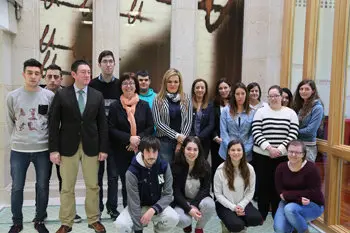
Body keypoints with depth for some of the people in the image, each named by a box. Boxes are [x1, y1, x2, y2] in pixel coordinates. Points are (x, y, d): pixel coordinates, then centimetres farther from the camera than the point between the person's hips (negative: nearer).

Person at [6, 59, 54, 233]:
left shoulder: (49, 96, -3)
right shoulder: (12, 96, -1)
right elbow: (10, 121, 10)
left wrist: (50, 142, 5)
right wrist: (17, 139, 10)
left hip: (43, 149, 0)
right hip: (18, 150, 1)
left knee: (42, 187, 9)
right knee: (17, 188, 9)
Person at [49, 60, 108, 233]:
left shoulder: (97, 95, 4)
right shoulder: (61, 95, -2)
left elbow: (102, 123, 4)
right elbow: (53, 124, -2)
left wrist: (103, 148, -1)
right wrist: (54, 149, -7)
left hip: (91, 146, 2)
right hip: (68, 146, -1)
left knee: (93, 186, 9)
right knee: (67, 187, 7)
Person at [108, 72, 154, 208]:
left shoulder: (144, 105, 6)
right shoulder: (115, 106, 3)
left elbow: (150, 127, 5)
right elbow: (111, 129, -2)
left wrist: (139, 138, -11)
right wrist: (129, 138, -14)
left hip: (141, 150, 0)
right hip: (122, 152, 0)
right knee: (126, 183, 7)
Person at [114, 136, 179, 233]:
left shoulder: (164, 166, -14)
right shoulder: (132, 171, -23)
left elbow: (168, 194, -11)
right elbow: (134, 202, -21)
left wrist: (153, 210, -27)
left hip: (157, 206, 2)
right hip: (137, 207, -2)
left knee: (173, 218, -27)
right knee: (121, 224, -30)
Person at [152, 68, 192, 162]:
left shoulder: (186, 100, 7)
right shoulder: (158, 100, 0)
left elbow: (189, 121, 4)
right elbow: (158, 122, -5)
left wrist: (182, 139, -6)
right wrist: (177, 136, -11)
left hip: (182, 141, 2)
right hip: (164, 141, -2)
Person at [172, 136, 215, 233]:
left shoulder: (205, 165, -10)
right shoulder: (176, 166, -15)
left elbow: (205, 188, -9)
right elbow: (176, 192, -15)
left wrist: (194, 205, -23)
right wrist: (189, 209, -26)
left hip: (200, 198, 2)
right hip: (182, 201, -1)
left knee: (209, 205, -32)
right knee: (181, 220, -31)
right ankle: (187, 224, 10)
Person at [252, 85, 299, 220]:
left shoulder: (291, 113, 5)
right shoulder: (261, 112, 2)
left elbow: (293, 135, -2)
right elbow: (256, 133, -6)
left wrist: (280, 149, -14)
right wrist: (269, 148, -16)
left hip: (283, 156, 1)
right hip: (262, 155, 0)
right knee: (263, 184, 6)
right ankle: (261, 215, 22)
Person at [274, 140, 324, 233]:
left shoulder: (311, 168, -17)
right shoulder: (281, 168, -4)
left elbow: (314, 193, -20)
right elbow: (280, 191, -9)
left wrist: (288, 195, -20)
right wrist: (299, 199, -26)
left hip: (313, 205, -3)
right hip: (289, 202, 3)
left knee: (290, 209, -34)